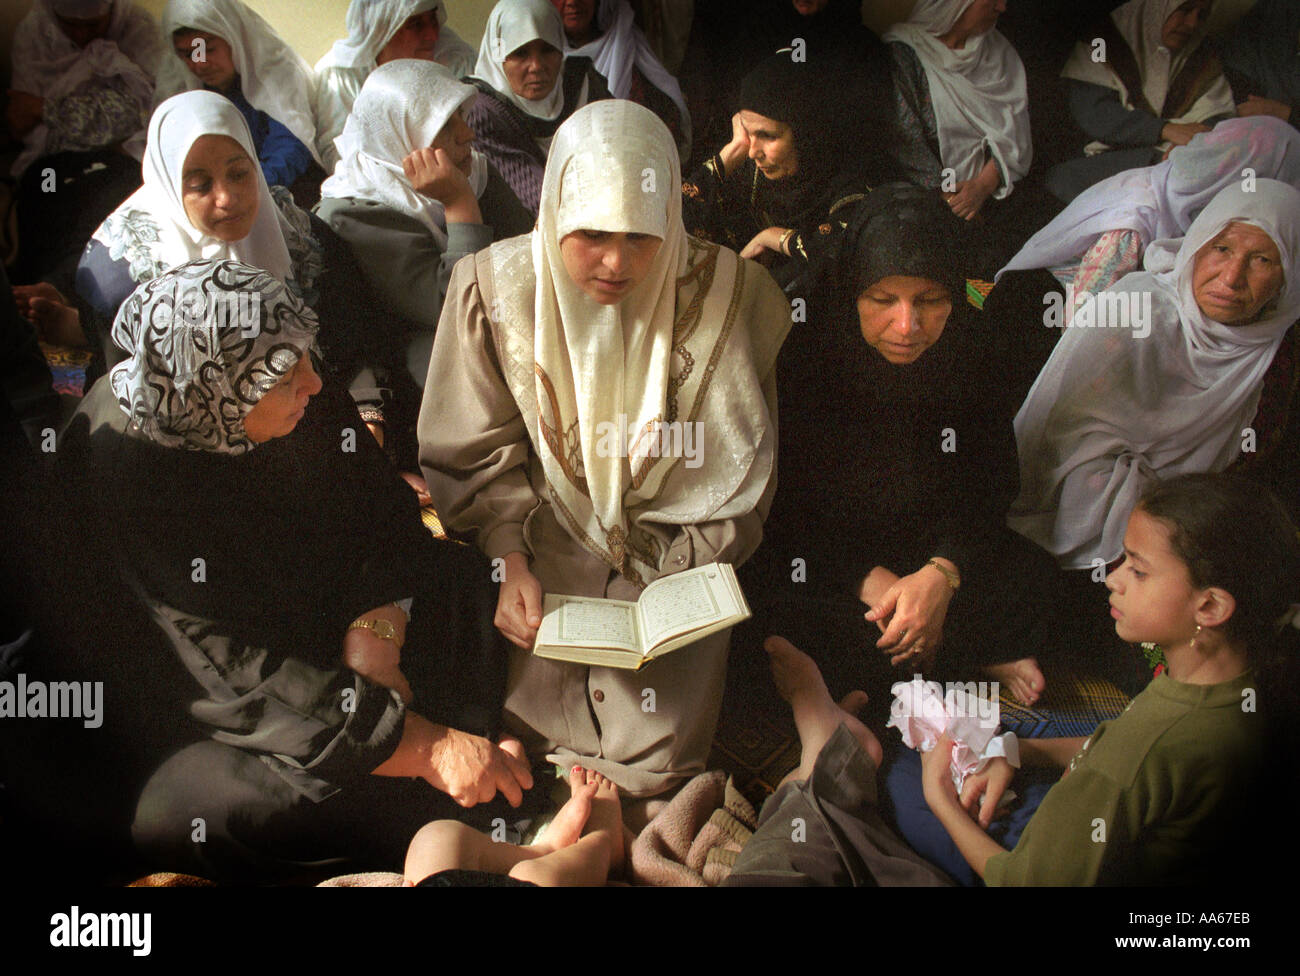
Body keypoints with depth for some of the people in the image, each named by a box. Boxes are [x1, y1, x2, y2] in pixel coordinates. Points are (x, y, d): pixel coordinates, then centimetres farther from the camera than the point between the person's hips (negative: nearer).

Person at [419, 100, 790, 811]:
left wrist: (686, 580, -12)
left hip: (675, 564, -1)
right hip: (546, 555, 1)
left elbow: (739, 465, -3)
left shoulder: (724, 292, -10)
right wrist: (509, 561, -15)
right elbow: (479, 452, -1)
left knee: (654, 763, -12)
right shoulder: (495, 287, -8)